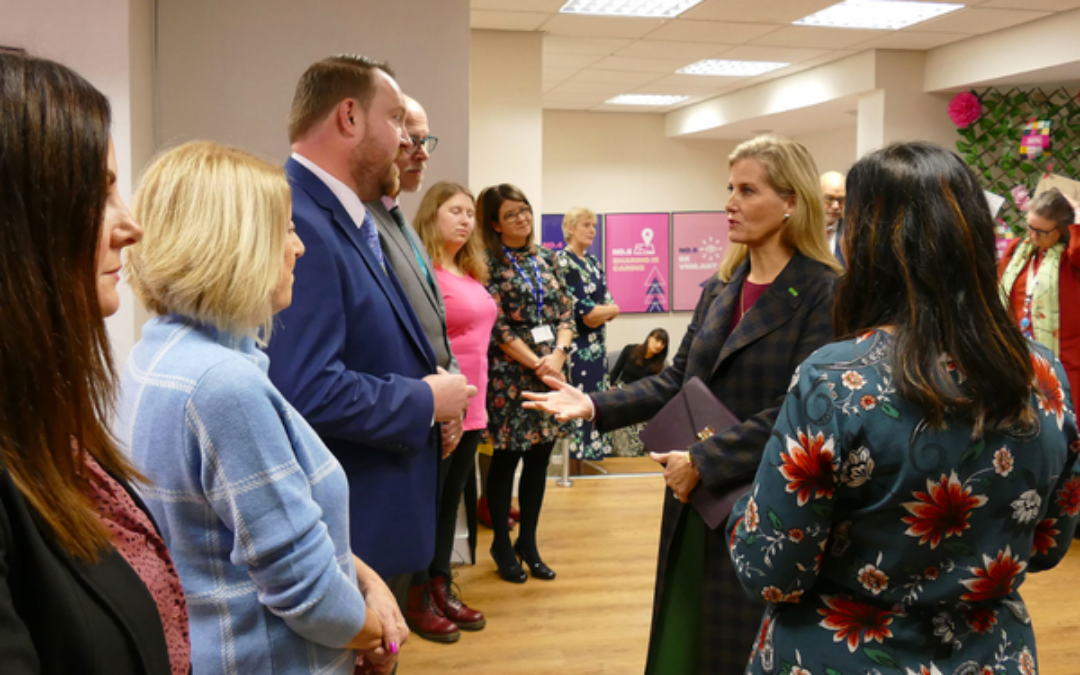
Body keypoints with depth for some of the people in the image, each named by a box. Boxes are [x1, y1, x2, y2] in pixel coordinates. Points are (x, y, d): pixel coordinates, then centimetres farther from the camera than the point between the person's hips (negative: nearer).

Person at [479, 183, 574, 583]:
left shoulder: (546, 259, 12)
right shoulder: (489, 263, -6)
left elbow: (566, 312, 8)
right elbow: (496, 325, -12)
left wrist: (558, 353, -9)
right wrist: (536, 363, -14)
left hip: (551, 370, 5)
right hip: (510, 374, -5)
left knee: (539, 460, 10)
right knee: (506, 460, 4)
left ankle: (528, 542, 23)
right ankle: (502, 544, 20)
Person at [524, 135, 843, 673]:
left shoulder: (823, 294, -13)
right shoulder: (719, 288, 8)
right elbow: (678, 380, 10)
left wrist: (702, 462, -19)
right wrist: (593, 405, -2)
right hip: (695, 507, 7)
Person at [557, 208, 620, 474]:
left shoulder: (592, 262, 15)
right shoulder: (562, 261, -10)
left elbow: (610, 303, 10)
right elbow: (583, 312, -17)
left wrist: (599, 312, -9)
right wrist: (609, 309, -3)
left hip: (596, 345, 8)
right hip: (576, 346, -8)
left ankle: (583, 464, 17)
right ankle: (572, 471, 0)